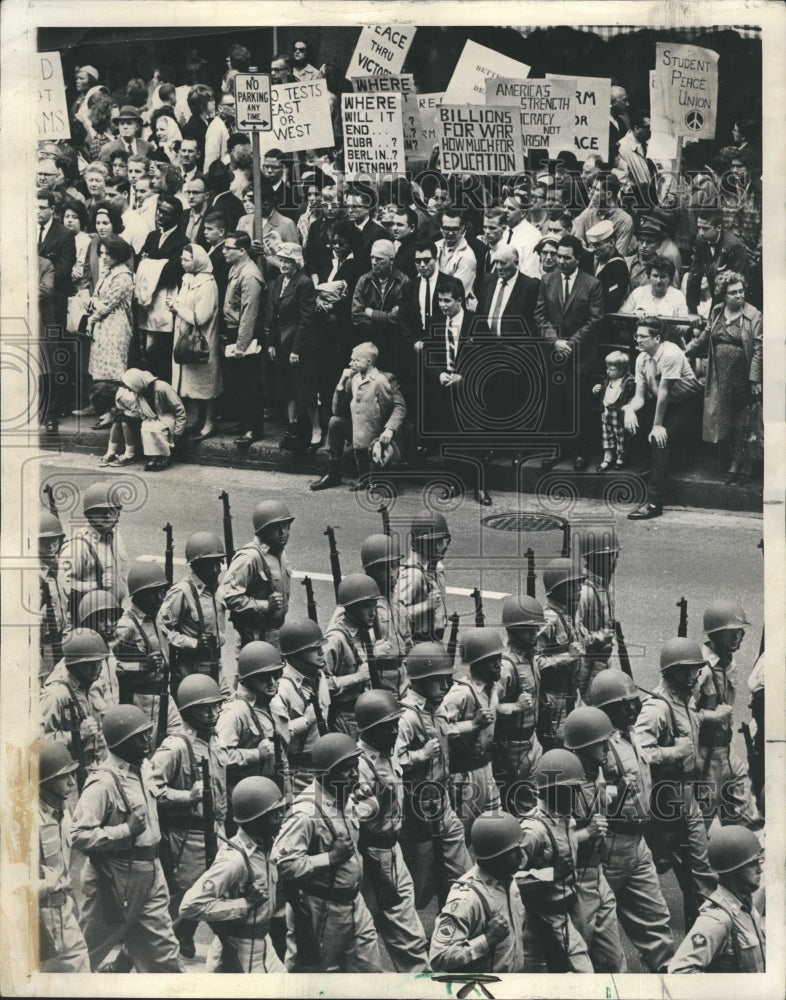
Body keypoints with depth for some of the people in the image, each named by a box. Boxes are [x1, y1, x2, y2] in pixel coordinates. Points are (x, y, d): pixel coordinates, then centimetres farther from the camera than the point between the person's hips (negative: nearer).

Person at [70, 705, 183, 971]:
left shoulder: (143, 768, 4)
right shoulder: (103, 783, -22)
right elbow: (79, 836, -27)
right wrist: (126, 830, -27)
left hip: (150, 872, 7)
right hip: (116, 877, -7)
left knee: (163, 949, 11)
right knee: (88, 951, 11)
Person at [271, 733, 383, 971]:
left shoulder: (346, 799, 4)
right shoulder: (307, 811, -24)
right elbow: (282, 861, -32)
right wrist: (331, 858, -27)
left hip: (352, 902, 8)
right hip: (321, 910, -8)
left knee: (370, 969, 14)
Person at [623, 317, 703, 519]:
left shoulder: (671, 354, -25)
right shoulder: (642, 358, -2)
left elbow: (663, 391, -25)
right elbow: (640, 396, -4)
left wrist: (658, 425, -24)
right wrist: (630, 409, -27)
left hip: (686, 405, -8)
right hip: (660, 403, 8)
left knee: (660, 439, -27)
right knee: (627, 412, -10)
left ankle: (654, 503, -27)